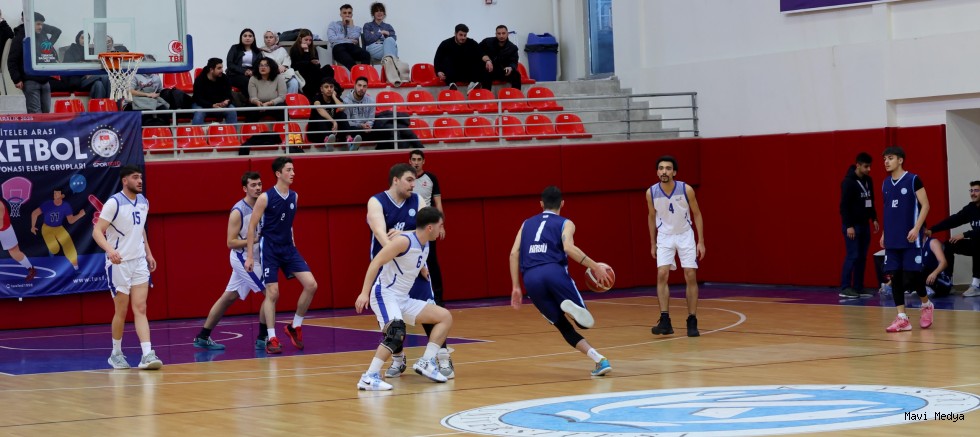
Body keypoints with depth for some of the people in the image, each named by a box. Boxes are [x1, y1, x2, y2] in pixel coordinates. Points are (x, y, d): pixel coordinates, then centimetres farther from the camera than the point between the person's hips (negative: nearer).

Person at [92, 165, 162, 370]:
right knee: (122, 311, 3)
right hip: (119, 263, -5)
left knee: (140, 309, -4)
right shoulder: (114, 203, -14)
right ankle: (116, 354, 20)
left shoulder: (143, 202, 8)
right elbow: (97, 231, -18)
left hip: (139, 262, 5)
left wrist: (148, 253, 17)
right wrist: (109, 250, -35)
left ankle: (147, 355, -12)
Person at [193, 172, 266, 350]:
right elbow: (231, 242, -18)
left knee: (228, 297, 12)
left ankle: (203, 337, 19)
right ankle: (262, 339, -5)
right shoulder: (238, 211, -17)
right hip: (244, 258, -8)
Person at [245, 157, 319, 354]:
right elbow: (252, 226, -8)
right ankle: (272, 339, 2)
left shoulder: (294, 197, 4)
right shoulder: (265, 198, -12)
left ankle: (295, 326, 11)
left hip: (288, 248, 5)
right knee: (272, 293, -7)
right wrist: (250, 255, -11)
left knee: (311, 285, -5)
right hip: (270, 249, -5)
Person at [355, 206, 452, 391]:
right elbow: (376, 262, -21)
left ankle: (426, 362, 5)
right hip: (384, 294, -9)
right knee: (396, 333, -33)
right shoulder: (404, 241, -17)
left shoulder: (425, 245, 9)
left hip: (403, 299, 9)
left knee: (445, 317, 6)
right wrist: (364, 293, -27)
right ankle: (369, 378, -32)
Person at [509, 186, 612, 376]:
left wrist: (516, 287, 16)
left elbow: (514, 253, 16)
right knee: (584, 321, 4)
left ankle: (599, 359, -10)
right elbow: (569, 248, -6)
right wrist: (595, 266, -2)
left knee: (563, 325, 11)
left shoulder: (527, 224, 29)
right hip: (554, 271, -3)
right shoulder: (565, 223, 16)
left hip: (531, 279, 3)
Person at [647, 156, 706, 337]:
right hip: (664, 236, 1)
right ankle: (665, 321, -15)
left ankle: (692, 322, 5)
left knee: (691, 276, -3)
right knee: (662, 274, -15)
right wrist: (653, 244, 9)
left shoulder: (686, 190, -17)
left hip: (685, 235, -1)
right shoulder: (651, 193, -12)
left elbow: (697, 214, -4)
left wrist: (701, 242, -7)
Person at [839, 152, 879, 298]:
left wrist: (874, 218, 12)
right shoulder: (848, 182, -14)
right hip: (852, 225, -8)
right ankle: (845, 288, -6)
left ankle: (858, 287, 12)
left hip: (864, 224, 8)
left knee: (862, 257, 7)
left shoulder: (868, 180, 9)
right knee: (852, 256, -9)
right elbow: (844, 205, -17)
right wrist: (848, 226, -20)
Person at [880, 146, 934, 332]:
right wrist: (884, 233, 15)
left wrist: (916, 228, -17)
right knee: (895, 277, 0)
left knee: (911, 275, -7)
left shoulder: (913, 180, -6)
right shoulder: (886, 184, 12)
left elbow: (925, 206, -8)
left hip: (910, 238, -6)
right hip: (892, 240, 6)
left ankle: (927, 305, 19)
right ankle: (902, 318, 2)